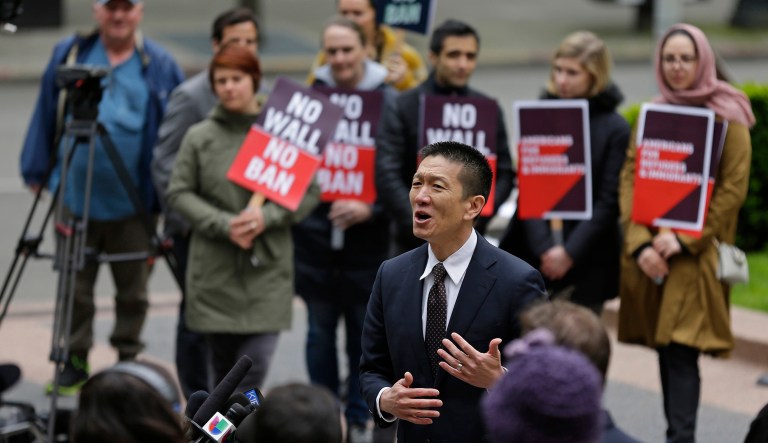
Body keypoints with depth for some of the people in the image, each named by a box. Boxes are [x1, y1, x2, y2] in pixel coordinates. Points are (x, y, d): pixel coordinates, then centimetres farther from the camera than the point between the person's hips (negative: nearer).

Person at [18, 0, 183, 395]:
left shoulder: (159, 66, 0)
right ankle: (75, 362, 18)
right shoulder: (69, 55, 5)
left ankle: (129, 362, 22)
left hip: (133, 205, -1)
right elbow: (46, 117, 9)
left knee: (133, 291, 8)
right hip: (75, 197, 1)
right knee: (75, 287, 7)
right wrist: (37, 173, 6)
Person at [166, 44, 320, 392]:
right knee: (224, 366, 9)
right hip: (214, 271, 1)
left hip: (267, 270, -1)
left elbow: (309, 192, 1)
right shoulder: (199, 137, 2)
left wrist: (268, 217, -15)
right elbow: (179, 193, 2)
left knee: (256, 364, -8)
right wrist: (224, 225, -12)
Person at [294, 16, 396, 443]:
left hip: (367, 235, -2)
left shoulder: (388, 100, -4)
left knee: (364, 329, 6)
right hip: (315, 232, 2)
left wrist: (370, 208, -19)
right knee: (320, 330, 9)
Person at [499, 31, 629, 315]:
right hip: (532, 255, 2)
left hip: (587, 262, -2)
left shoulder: (615, 129, -3)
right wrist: (544, 248, -10)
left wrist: (570, 252, -12)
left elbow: (608, 202, -5)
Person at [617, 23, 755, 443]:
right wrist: (639, 242, -9)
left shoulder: (726, 116, -1)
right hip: (649, 255, 5)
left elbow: (734, 188, -7)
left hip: (696, 255, -4)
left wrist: (684, 239, -14)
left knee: (681, 351, -13)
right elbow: (629, 178, 5)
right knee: (666, 351, 7)